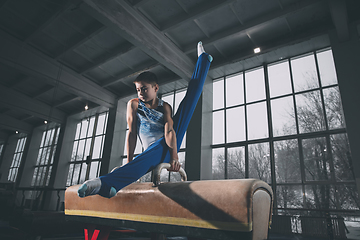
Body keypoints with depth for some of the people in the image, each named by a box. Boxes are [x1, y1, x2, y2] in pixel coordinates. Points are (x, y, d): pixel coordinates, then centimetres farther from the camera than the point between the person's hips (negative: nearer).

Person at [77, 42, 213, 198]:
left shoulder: (165, 107, 1)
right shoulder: (133, 104, 3)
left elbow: (169, 131, -13)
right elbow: (132, 133, -3)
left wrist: (175, 156, -28)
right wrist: (129, 162, -11)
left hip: (171, 143, 2)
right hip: (154, 150, -2)